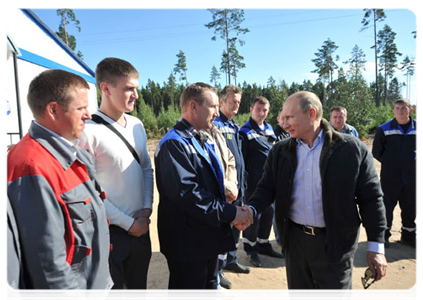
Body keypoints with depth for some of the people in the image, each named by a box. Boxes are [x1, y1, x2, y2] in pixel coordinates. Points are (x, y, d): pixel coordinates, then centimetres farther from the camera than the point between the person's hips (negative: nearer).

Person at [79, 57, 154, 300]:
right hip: (111, 231, -6)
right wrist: (127, 223, -13)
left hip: (141, 227, 6)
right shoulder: (89, 131, -17)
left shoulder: (136, 125, 3)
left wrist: (147, 209, -4)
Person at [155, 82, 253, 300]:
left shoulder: (202, 142, 12)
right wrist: (230, 213, -20)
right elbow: (187, 193, -27)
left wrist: (234, 211, -4)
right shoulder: (174, 143, -18)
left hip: (208, 237, 9)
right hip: (188, 243, -9)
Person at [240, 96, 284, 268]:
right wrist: (244, 180, -13)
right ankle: (250, 248, 21)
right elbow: (241, 158, -10)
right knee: (254, 215, 2)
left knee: (268, 213, 14)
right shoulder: (245, 131, -8)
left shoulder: (269, 129, 13)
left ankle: (263, 245, 32)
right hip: (254, 181, -7)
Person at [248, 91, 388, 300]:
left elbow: (370, 198, -6)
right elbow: (267, 188, 2)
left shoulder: (352, 149, -9)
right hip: (295, 240, 3)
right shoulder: (279, 152, 1)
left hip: (335, 243, -3)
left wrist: (376, 248, -6)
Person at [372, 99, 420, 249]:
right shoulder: (384, 129, -2)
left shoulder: (418, 128, 4)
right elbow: (376, 152, 3)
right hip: (390, 177, -2)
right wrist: (389, 163, 1)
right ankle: (384, 235, 20)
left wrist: (415, 163, 5)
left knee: (411, 207, 13)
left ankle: (409, 235, 30)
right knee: (387, 206, 5)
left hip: (413, 176, 3)